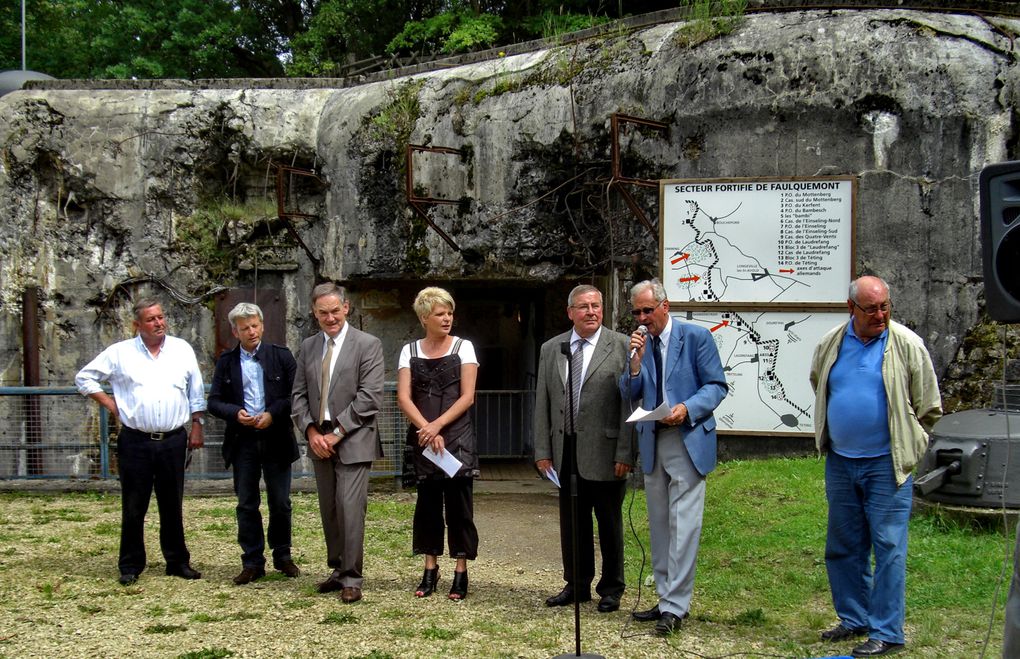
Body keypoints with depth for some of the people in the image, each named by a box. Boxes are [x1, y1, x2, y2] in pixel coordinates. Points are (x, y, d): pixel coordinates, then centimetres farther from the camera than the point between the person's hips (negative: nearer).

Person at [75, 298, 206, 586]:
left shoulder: (182, 349, 6)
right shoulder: (120, 353, 1)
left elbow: (196, 394, 12)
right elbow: (84, 377, 9)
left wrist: (196, 427, 7)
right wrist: (109, 403, 1)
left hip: (173, 441, 1)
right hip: (135, 441, -1)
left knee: (172, 505, 9)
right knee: (133, 507, 3)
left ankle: (177, 562, 18)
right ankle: (130, 566, 12)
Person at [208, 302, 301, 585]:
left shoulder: (281, 356, 0)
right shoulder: (226, 362, 5)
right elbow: (214, 402, 5)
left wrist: (273, 413, -15)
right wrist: (235, 413, -14)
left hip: (276, 440, -1)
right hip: (243, 441, 1)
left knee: (280, 502, 7)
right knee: (247, 504, 5)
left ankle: (282, 556, 22)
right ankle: (252, 562, 12)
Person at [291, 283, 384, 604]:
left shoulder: (368, 345, -4)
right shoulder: (308, 347, 12)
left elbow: (369, 397, -11)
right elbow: (299, 395, 12)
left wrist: (337, 433, -13)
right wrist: (311, 432, -3)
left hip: (353, 441, -5)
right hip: (320, 441, 5)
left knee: (350, 509, -10)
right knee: (329, 510, 10)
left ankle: (352, 578, -3)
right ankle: (338, 569, 21)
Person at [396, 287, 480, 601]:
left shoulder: (463, 347, 2)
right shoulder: (410, 351, 6)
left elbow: (467, 396, -5)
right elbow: (404, 397, -2)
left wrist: (438, 425, -15)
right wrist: (427, 429, -16)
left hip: (457, 436, -2)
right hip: (424, 439, 2)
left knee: (458, 501, -2)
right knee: (427, 501, 6)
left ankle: (461, 572, 3)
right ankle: (430, 569, 15)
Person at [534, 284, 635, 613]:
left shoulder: (622, 346, -4)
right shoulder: (550, 349, 9)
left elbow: (631, 403, -8)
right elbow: (542, 403, 10)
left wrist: (625, 453, -13)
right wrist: (543, 451, 4)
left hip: (605, 453, -4)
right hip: (566, 453, 4)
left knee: (609, 524, 8)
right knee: (572, 524, 11)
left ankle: (611, 589, 20)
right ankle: (576, 585, 24)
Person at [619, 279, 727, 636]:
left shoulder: (696, 337, -5)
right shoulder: (640, 343, 10)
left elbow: (716, 386, -5)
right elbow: (630, 394, 7)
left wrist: (687, 409, -21)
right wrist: (636, 361, -9)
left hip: (687, 442, -6)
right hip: (652, 444, 6)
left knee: (682, 525, -8)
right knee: (659, 525, 12)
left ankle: (675, 606, -6)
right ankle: (666, 599, 22)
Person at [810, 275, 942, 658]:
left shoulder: (906, 345, -8)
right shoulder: (830, 345, 3)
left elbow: (928, 407, 1)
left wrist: (905, 445, 6)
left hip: (886, 464, -5)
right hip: (839, 463, 5)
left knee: (888, 547, -4)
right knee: (842, 546, 13)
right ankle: (854, 618, 28)